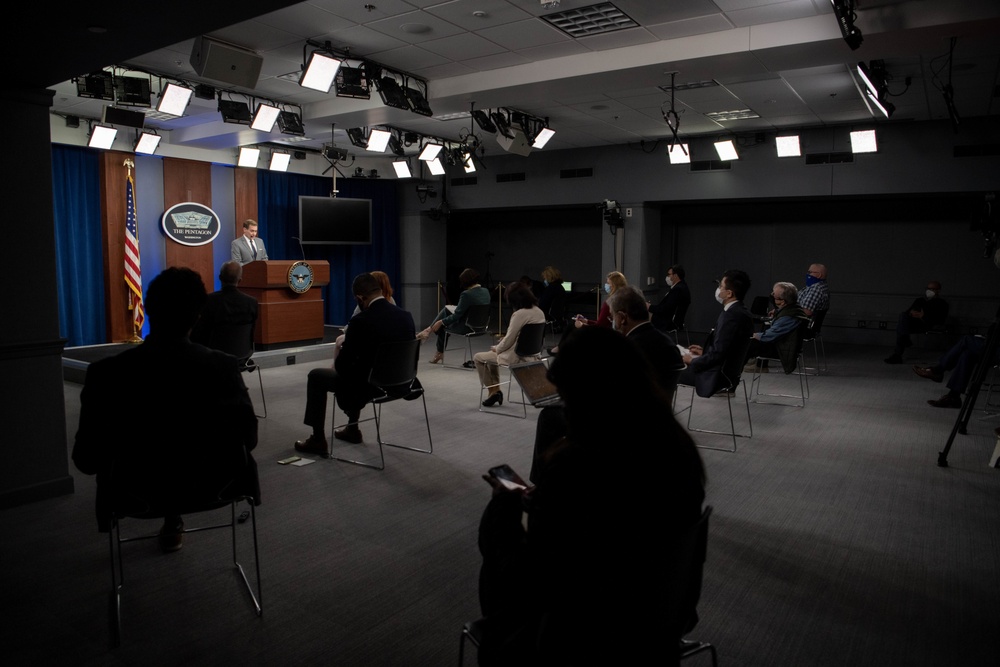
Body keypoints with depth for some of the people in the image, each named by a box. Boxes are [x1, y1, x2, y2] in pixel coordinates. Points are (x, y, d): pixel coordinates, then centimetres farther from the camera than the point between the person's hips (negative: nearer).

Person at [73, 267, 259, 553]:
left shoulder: (107, 372, -20)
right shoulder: (223, 365, -19)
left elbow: (87, 460, -13)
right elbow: (248, 439, -9)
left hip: (141, 493, 1)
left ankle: (172, 520, 51)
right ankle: (172, 522, 49)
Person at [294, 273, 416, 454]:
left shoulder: (360, 321, -21)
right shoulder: (406, 316, -2)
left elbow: (342, 364, -14)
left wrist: (336, 366, 11)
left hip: (370, 386, -7)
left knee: (316, 376, 15)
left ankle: (318, 440, 21)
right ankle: (352, 429, 43)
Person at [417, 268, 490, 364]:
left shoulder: (467, 294, -24)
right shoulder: (486, 291, -1)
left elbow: (457, 315, -20)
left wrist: (441, 322, -9)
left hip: (467, 327, -8)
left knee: (443, 326, 19)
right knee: (447, 309, 19)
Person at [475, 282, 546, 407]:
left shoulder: (519, 314, -24)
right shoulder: (539, 312, 1)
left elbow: (508, 341, -19)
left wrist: (496, 348, 1)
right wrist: (503, 342, 9)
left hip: (516, 356, -9)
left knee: (478, 357, 12)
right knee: (492, 354, 30)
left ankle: (493, 391, 19)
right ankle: (496, 390, 28)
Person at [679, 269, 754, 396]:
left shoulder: (734, 315, -24)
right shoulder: (736, 311, 7)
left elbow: (718, 355, -23)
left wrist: (693, 360, -10)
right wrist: (704, 352, 11)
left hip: (718, 375, -10)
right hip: (722, 368, 10)